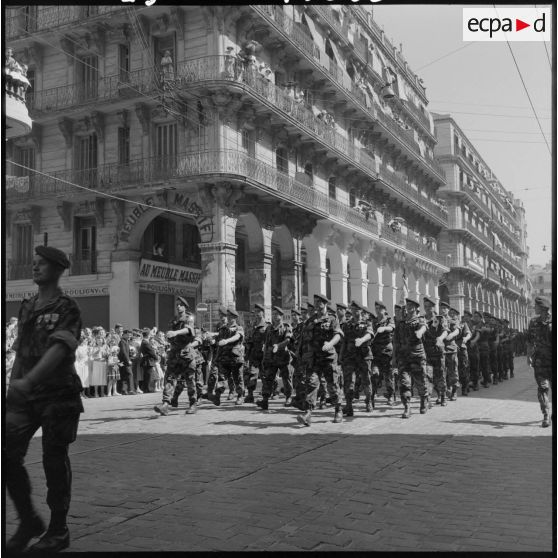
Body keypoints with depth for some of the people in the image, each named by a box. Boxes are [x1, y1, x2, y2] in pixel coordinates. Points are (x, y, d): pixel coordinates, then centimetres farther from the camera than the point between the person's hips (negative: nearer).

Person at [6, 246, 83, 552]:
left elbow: (59, 349, -22)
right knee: (9, 456, -1)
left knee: (54, 462, 1)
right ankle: (28, 521, 17)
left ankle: (58, 531, 17)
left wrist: (27, 381, -34)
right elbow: (20, 351, 18)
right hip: (25, 396, 6)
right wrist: (13, 385, 14)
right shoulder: (26, 307, 13)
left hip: (58, 396, -6)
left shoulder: (67, 309, -9)